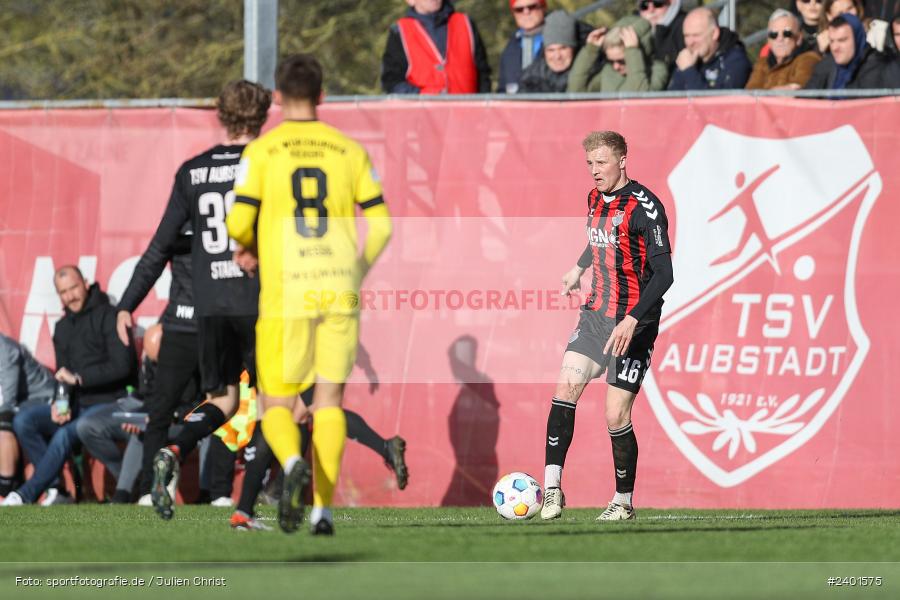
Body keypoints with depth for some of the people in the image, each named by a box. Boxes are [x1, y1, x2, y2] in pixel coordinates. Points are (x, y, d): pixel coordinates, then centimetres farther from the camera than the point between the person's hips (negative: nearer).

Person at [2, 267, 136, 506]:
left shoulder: (108, 316, -7)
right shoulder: (62, 327, 16)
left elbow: (121, 366, -16)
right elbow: (62, 374, 17)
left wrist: (78, 378, -19)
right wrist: (59, 404, -5)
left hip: (109, 403, -8)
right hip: (75, 405, 8)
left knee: (66, 434, -32)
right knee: (24, 421, -14)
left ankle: (25, 495, -25)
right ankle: (55, 490, -16)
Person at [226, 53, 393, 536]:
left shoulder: (262, 151, -1)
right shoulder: (349, 151, 7)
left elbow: (239, 223, -7)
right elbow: (380, 224, 5)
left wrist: (252, 247, 17)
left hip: (284, 295, -2)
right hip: (339, 292, 2)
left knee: (277, 406, 5)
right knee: (329, 400, 9)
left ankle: (294, 464, -26)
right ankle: (323, 509, -1)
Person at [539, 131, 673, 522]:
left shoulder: (644, 207, -16)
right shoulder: (595, 199, 8)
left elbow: (663, 274, -20)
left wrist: (632, 320, -28)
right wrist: (579, 268, 40)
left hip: (631, 324, -7)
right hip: (596, 314, 7)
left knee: (616, 417, -6)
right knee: (565, 389, -10)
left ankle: (624, 502, 11)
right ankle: (552, 488, -9)